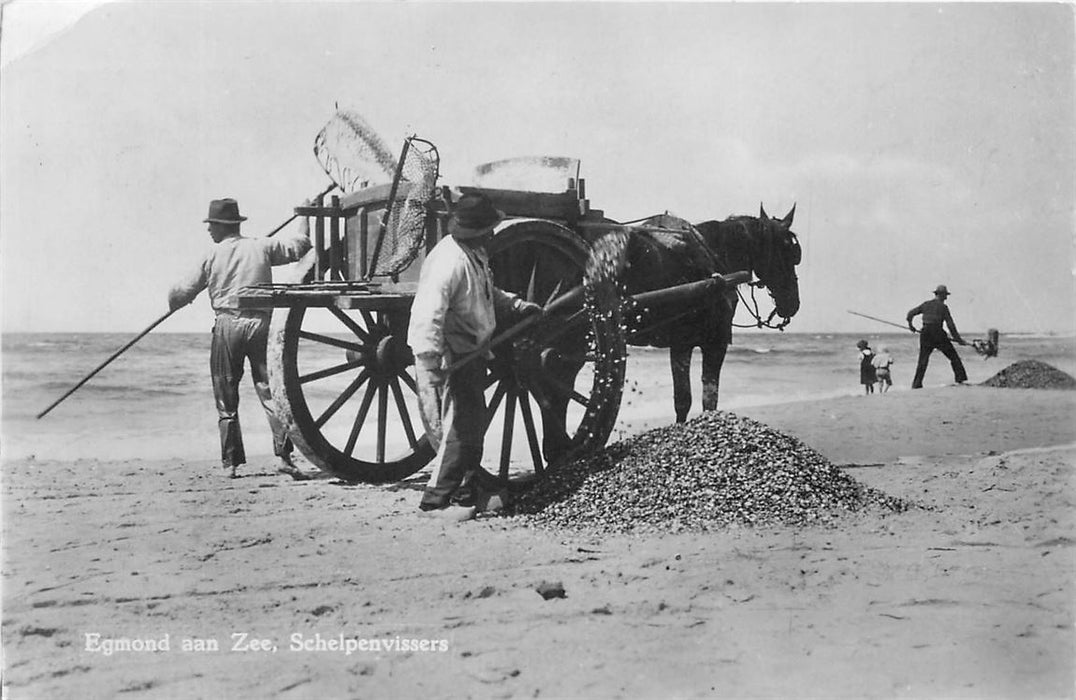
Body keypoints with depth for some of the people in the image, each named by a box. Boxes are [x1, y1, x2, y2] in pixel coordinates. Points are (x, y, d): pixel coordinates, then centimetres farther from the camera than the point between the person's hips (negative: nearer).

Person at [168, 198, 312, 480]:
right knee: (270, 391, 1)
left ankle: (231, 463, 11)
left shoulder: (213, 256, 3)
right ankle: (283, 455, -11)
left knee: (226, 400, 9)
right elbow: (299, 244, 12)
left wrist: (173, 301, 29)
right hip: (260, 324, 1)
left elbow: (182, 293, 7)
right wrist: (304, 217, 29)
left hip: (227, 326, -1)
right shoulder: (262, 247, 6)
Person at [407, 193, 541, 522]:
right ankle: (436, 500, 6)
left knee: (475, 424, 18)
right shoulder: (448, 262, -25)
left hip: (472, 352, 10)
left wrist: (514, 304, 11)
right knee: (459, 428, -5)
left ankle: (467, 493, 31)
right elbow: (427, 316, -30)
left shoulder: (475, 254, 7)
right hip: (451, 356, -10)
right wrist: (429, 365, -34)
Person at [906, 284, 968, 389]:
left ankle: (916, 383, 2)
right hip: (938, 335, -4)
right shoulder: (943, 307, -3)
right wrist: (958, 339, -1)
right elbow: (950, 325, -6)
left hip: (925, 334, 4)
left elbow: (910, 313, 12)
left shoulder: (926, 304, 10)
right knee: (953, 356, 9)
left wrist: (910, 325, 30)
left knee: (923, 360, 8)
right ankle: (960, 378, 6)